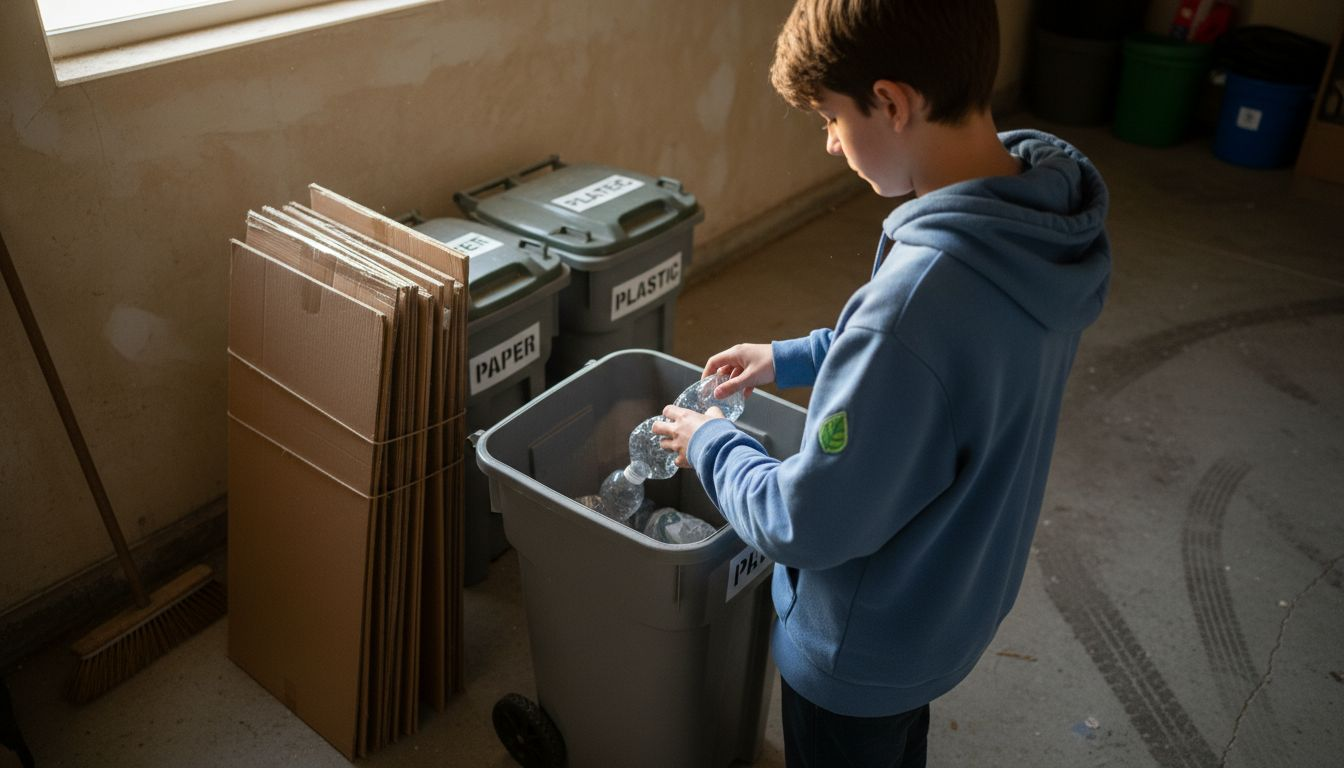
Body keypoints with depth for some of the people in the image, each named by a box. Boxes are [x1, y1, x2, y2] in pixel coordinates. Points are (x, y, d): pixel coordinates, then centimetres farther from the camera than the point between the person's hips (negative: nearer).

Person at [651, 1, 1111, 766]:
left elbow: (811, 523, -29)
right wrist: (794, 358, 6)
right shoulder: (1046, 209, -13)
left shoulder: (917, 294, -41)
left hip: (867, 644, -6)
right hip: (957, 593, 7)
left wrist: (710, 444, -12)